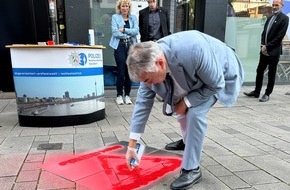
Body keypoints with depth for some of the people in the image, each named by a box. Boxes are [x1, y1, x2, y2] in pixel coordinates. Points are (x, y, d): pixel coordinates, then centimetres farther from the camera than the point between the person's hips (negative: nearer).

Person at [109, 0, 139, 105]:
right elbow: (115, 32, -6)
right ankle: (119, 95, 9)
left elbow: (136, 31, -1)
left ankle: (127, 95, 14)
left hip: (131, 46, 3)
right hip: (120, 46, -2)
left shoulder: (133, 17, 14)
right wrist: (129, 34, -5)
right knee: (120, 72, -4)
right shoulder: (115, 17, 7)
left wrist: (124, 30, -10)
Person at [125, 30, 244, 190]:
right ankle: (188, 142, 40)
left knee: (195, 113, -22)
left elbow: (215, 85, -28)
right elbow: (143, 103, -16)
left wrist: (185, 102, -23)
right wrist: (131, 146, -13)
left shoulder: (194, 51, -44)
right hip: (195, 76, 6)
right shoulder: (150, 64, -23)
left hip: (221, 76, -6)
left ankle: (192, 169, -8)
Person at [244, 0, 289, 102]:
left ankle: (267, 94, 10)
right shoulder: (270, 17, 15)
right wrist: (262, 45, -1)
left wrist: (267, 46, -14)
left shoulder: (284, 18, -6)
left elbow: (280, 36, -13)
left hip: (274, 51, -6)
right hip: (264, 50, 7)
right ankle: (256, 92, 18)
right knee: (259, 71, 9)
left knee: (271, 74, 2)